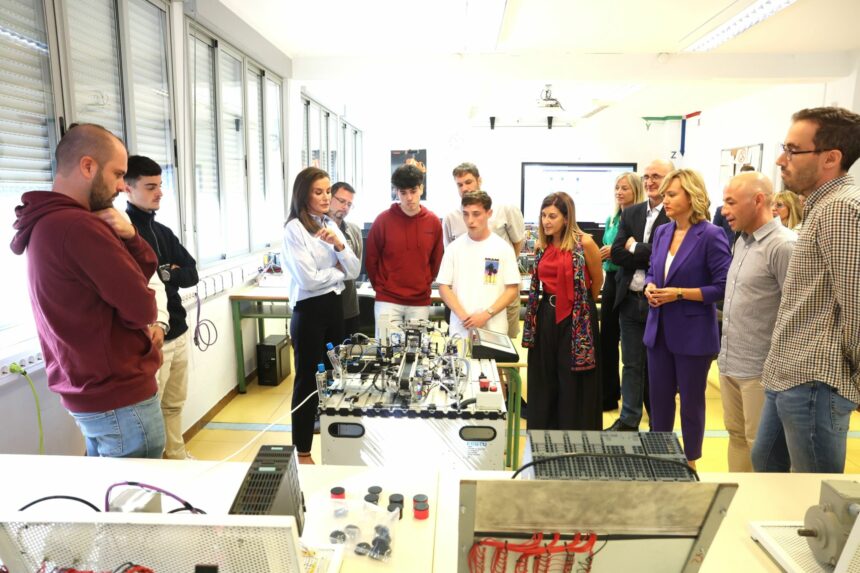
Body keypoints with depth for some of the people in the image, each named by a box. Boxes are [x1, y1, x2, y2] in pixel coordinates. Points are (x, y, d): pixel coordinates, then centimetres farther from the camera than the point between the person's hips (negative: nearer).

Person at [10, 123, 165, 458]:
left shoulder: (47, 224, 9)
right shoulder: (79, 227, -24)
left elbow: (144, 271, 8)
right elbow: (142, 307, -20)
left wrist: (128, 236, -11)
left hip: (86, 394, 10)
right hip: (120, 399, -10)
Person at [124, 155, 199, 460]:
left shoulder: (163, 231, 13)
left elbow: (192, 274, 5)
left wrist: (164, 274, -10)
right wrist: (170, 274, -17)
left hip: (178, 333, 8)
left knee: (174, 405, 19)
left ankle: (177, 457, 33)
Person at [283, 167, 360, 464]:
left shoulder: (331, 225, 9)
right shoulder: (294, 228, -11)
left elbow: (354, 271, 4)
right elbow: (309, 279, -20)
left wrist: (339, 245, -13)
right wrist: (338, 269, -4)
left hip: (335, 305, 7)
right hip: (309, 310, -7)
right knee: (308, 380, 3)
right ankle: (302, 452, 18)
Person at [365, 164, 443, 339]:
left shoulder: (433, 222, 1)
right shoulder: (383, 220, -6)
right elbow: (371, 259, 2)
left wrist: (426, 284, 10)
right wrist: (380, 286, 5)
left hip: (421, 302, 2)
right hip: (388, 301, -2)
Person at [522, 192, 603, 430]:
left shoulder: (584, 243, -11)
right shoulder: (542, 245, 6)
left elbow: (597, 281, 2)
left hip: (576, 319, -5)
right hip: (546, 317, 6)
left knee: (573, 384, 4)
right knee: (543, 382, 13)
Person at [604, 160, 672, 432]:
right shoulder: (630, 213, 9)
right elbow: (616, 253, 0)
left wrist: (635, 248, -9)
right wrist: (650, 257, -12)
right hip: (630, 300, 5)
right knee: (631, 365, 13)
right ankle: (629, 420, 25)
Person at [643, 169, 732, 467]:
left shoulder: (711, 235, -14)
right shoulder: (662, 232, 6)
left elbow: (723, 287, -15)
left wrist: (679, 293, -20)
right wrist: (650, 287, -5)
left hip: (693, 334, -6)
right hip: (659, 330, 6)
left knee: (691, 401, 11)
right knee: (658, 398, 16)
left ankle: (690, 464, 29)